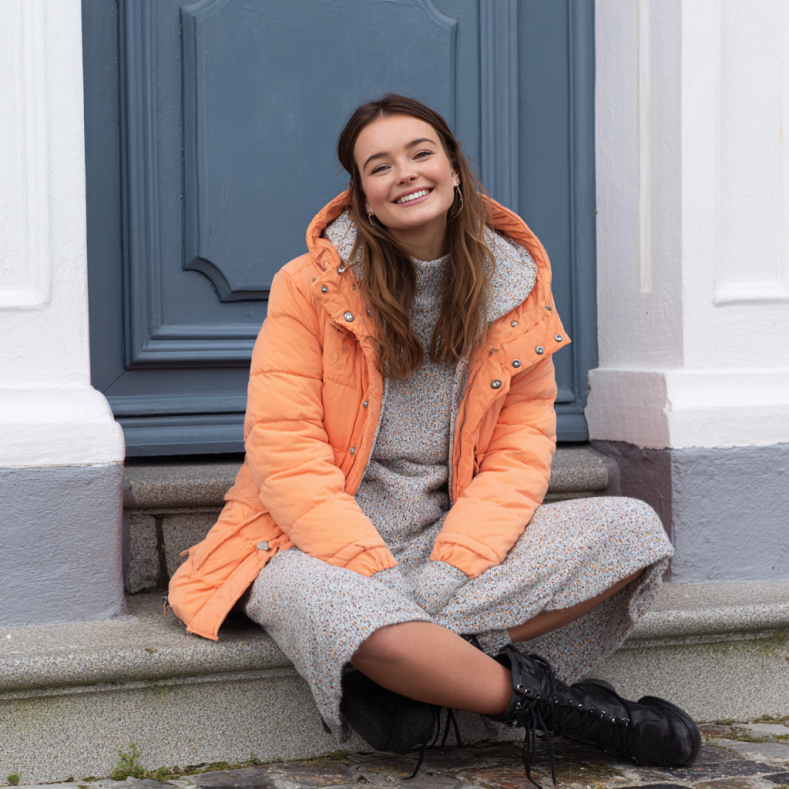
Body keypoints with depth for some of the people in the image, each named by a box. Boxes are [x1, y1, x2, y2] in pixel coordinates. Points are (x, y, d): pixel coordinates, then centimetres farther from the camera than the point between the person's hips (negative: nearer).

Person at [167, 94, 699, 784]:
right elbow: (284, 449, -10)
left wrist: (456, 562, -16)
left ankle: (410, 681, -23)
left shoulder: (515, 287, 5)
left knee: (636, 530, -15)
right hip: (319, 544, -3)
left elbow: (520, 449, 1)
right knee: (316, 601, -40)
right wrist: (372, 571, -21)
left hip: (459, 537, 4)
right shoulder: (309, 286, -3)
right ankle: (545, 699, -18)